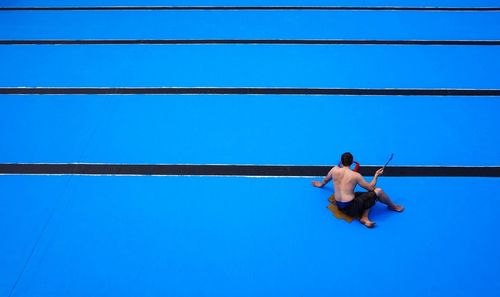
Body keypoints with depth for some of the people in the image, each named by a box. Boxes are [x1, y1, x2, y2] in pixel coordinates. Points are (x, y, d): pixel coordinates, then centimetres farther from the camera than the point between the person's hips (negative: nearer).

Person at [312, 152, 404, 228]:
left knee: (369, 194, 20)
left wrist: (321, 184, 43)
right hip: (351, 208, -7)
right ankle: (393, 207, 26)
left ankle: (364, 218, 3)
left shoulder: (334, 169, 0)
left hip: (339, 206, 7)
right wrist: (376, 175, 13)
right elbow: (370, 187, -2)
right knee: (378, 191, 0)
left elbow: (325, 179, 21)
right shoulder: (355, 175, -13)